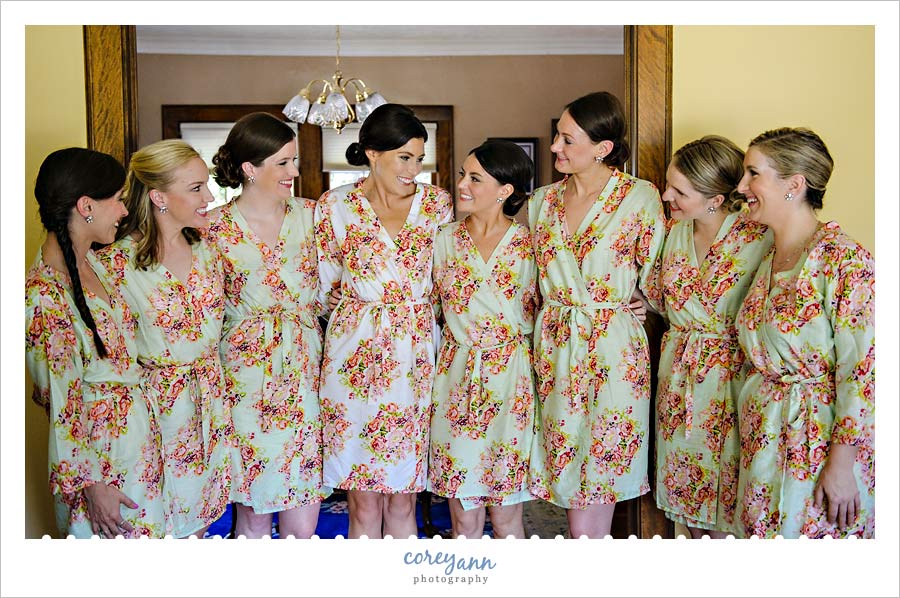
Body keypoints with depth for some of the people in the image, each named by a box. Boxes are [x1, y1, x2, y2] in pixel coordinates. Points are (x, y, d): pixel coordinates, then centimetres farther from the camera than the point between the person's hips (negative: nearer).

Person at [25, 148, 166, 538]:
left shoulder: (91, 262, 1)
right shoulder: (44, 294, -24)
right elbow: (61, 406, -20)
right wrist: (89, 484, -15)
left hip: (138, 428, 8)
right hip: (96, 444, -8)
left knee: (147, 527, 20)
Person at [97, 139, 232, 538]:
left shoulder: (206, 247, -1)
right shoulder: (118, 262, -17)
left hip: (211, 397, 5)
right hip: (157, 402, -5)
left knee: (199, 519, 18)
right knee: (158, 524, 11)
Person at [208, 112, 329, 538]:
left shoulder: (309, 215, 3)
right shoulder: (215, 228, -4)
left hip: (305, 375, 2)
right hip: (247, 379, -2)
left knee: (303, 523, 5)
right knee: (253, 514, 10)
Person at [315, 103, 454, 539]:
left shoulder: (438, 203, 5)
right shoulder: (334, 207, 0)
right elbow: (324, 287, 8)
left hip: (417, 359, 2)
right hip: (355, 359, -1)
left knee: (403, 499, 10)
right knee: (364, 502, 4)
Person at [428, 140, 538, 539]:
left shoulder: (528, 244, -2)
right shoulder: (445, 239, 5)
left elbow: (536, 314, 5)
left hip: (511, 379, -2)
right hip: (456, 377, 2)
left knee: (506, 516, 7)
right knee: (464, 520, 7)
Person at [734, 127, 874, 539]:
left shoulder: (845, 259, -17)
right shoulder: (766, 259, 7)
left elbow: (862, 369, -19)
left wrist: (841, 462, -19)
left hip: (821, 438, -7)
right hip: (762, 435, 7)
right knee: (763, 532, 15)